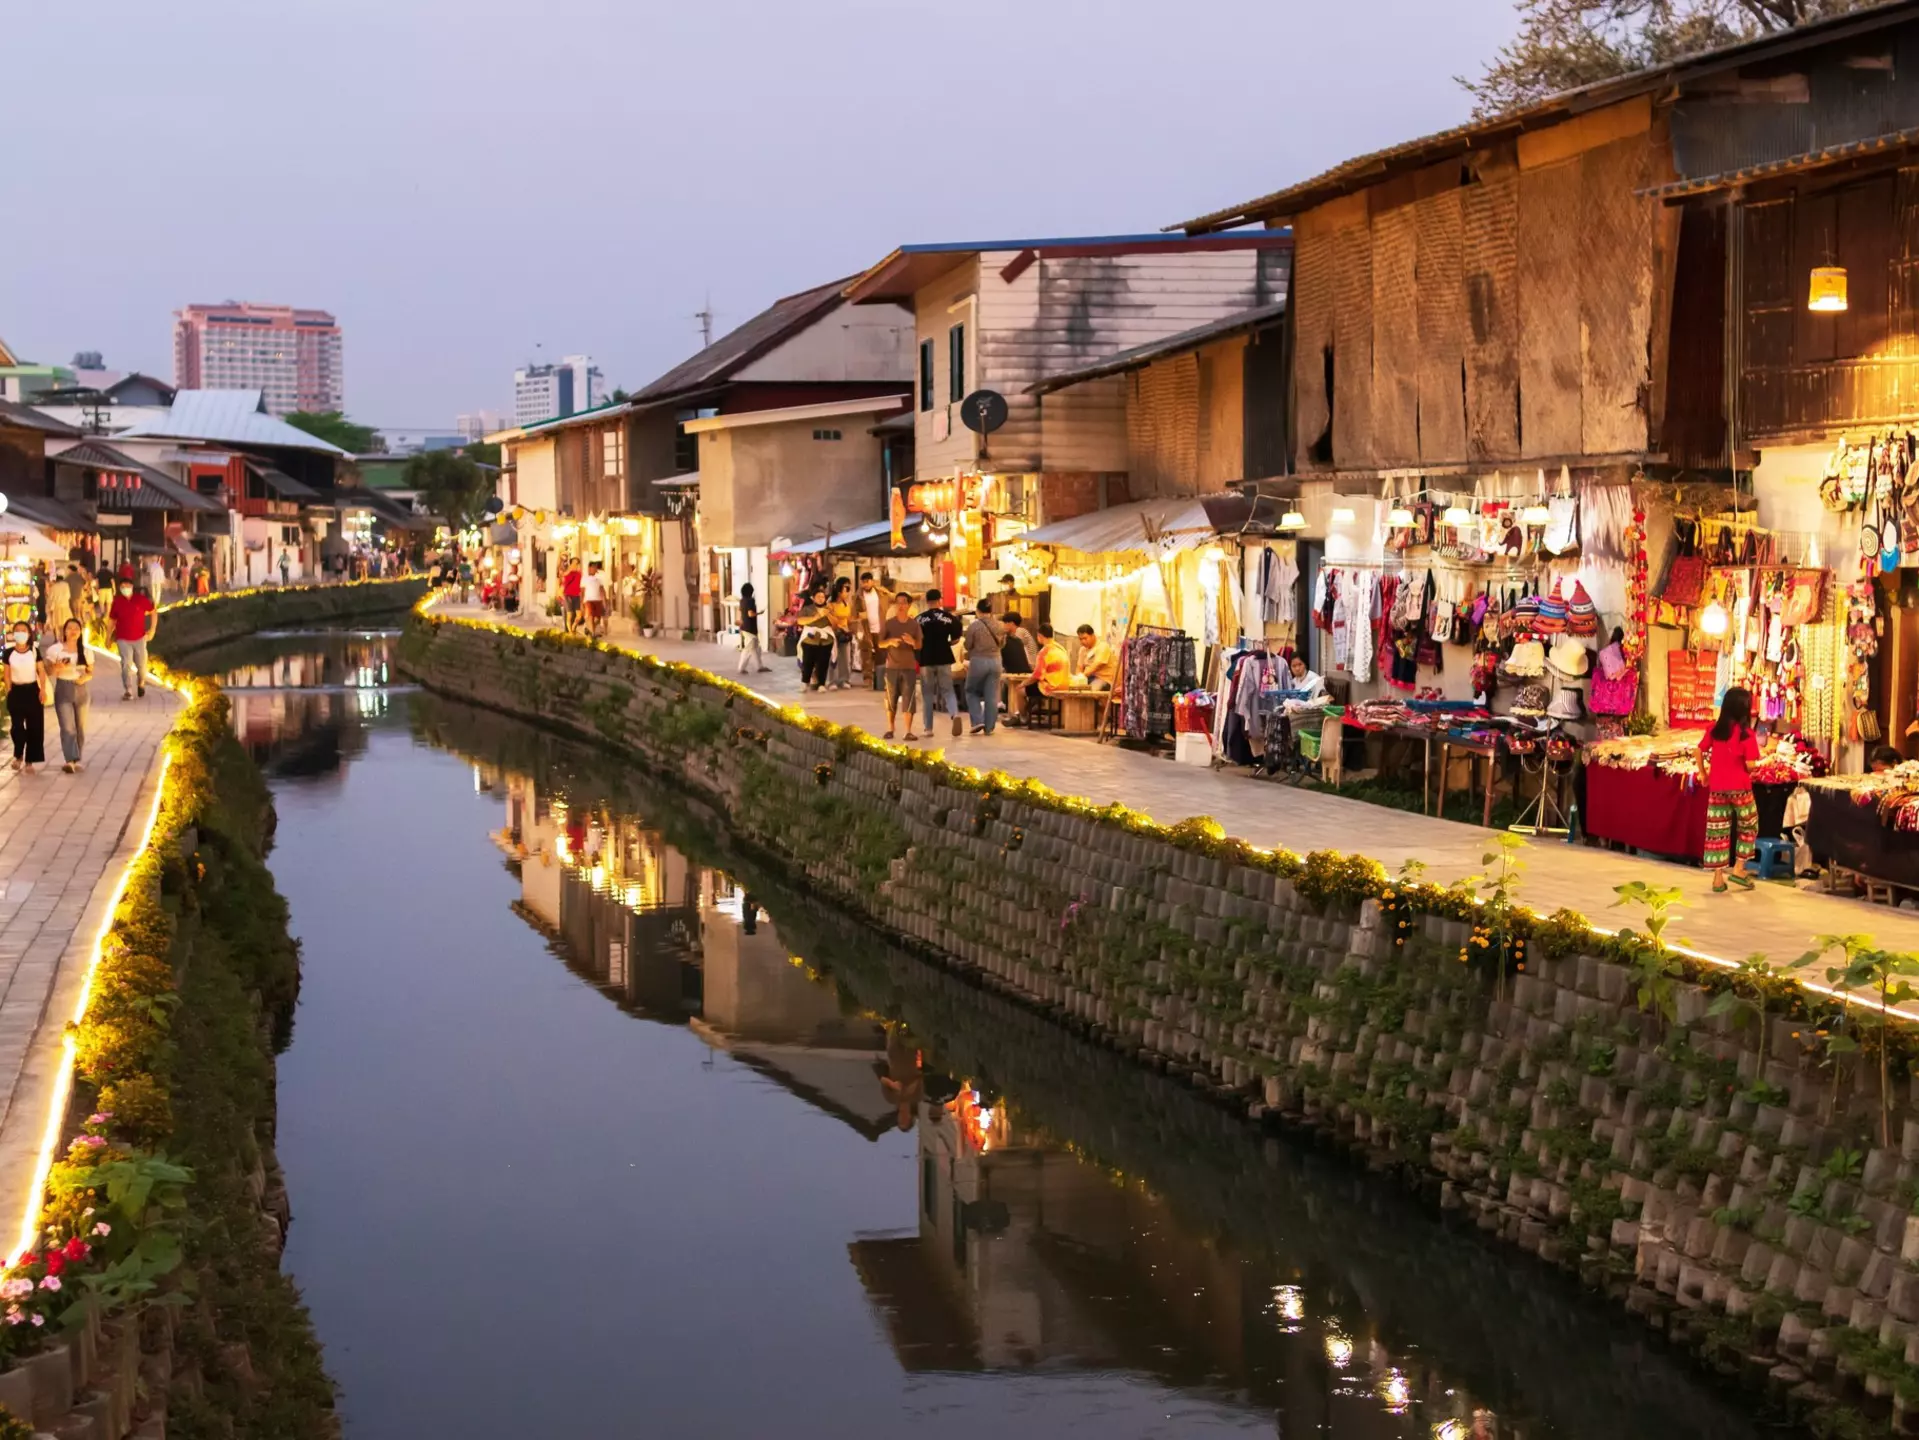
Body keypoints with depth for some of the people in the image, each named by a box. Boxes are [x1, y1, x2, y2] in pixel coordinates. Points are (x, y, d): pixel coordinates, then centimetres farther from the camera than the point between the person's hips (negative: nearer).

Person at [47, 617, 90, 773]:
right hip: (63, 690, -3)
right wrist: (58, 667, -21)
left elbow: (90, 672, 8)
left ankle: (78, 761, 21)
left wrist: (86, 677, -14)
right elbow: (49, 671, -1)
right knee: (67, 727, -14)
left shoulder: (85, 651, 5)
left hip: (80, 690, 3)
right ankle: (71, 761, -23)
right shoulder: (55, 649, -3)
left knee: (80, 728, 9)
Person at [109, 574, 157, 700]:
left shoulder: (141, 599, -6)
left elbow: (153, 612, 4)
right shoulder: (117, 601, -4)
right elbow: (112, 620, 5)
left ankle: (141, 683, 39)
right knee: (126, 664, -11)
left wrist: (152, 629, -3)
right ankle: (128, 691, -9)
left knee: (141, 664, 10)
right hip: (123, 639, -1)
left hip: (139, 638, 1)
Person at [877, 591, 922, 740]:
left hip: (909, 667, 0)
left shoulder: (914, 624, 2)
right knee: (891, 699, 4)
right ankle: (890, 729, 14)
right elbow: (880, 644, -1)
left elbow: (919, 646, 1)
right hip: (892, 666, 0)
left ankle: (908, 731, -5)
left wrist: (912, 641, -22)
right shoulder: (888, 623, 1)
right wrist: (890, 641, -22)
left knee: (908, 699, -5)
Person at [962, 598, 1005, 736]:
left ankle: (978, 721, 1)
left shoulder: (974, 626, -13)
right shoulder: (999, 626, -1)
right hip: (995, 661, 3)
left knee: (972, 692, 14)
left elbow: (968, 646, -6)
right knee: (992, 696, 8)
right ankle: (989, 727, 9)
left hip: (978, 661, -3)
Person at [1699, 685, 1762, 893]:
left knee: (1717, 831, 7)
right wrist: (1750, 772, 7)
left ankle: (1718, 878, 8)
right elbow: (1750, 765, -15)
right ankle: (1738, 869, 14)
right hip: (1739, 788, -4)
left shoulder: (1714, 729, 0)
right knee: (1748, 826, 17)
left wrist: (1704, 774, 17)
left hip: (1716, 788, 4)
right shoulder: (1746, 733, -12)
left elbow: (1700, 751, 6)